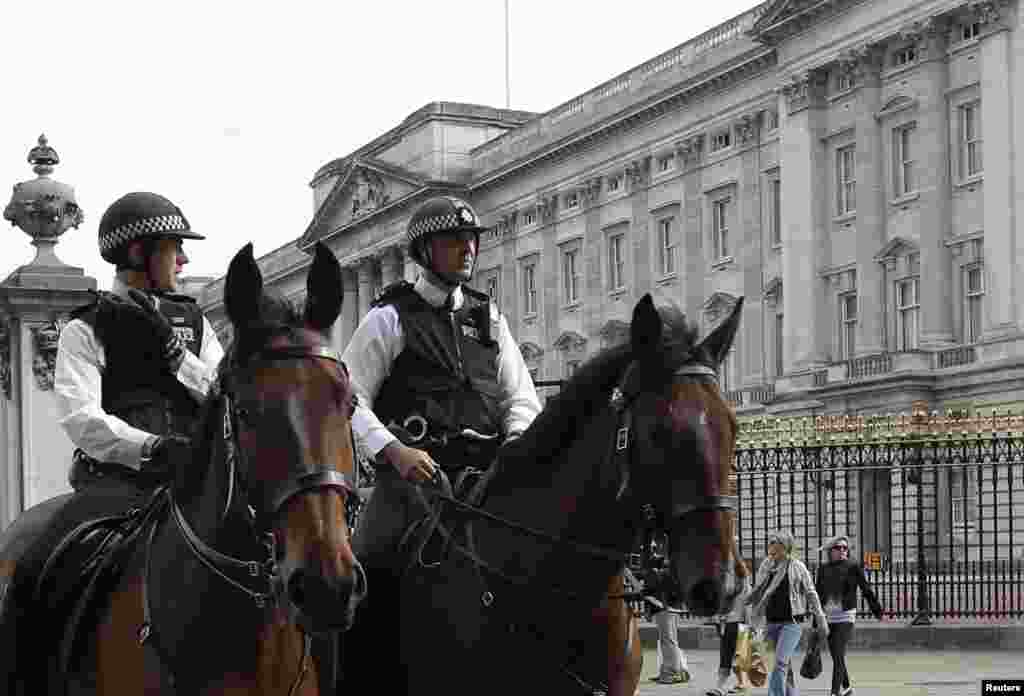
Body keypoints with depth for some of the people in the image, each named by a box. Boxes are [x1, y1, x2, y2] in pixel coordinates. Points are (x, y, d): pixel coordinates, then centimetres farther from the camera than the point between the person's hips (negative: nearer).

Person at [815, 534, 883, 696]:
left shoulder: (853, 567, -5)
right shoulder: (823, 569, 6)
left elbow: (866, 590, 0)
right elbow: (818, 594, 11)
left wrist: (878, 611, 4)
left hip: (846, 617, -5)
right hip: (827, 618, 5)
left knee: (839, 654, -14)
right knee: (836, 656, 13)